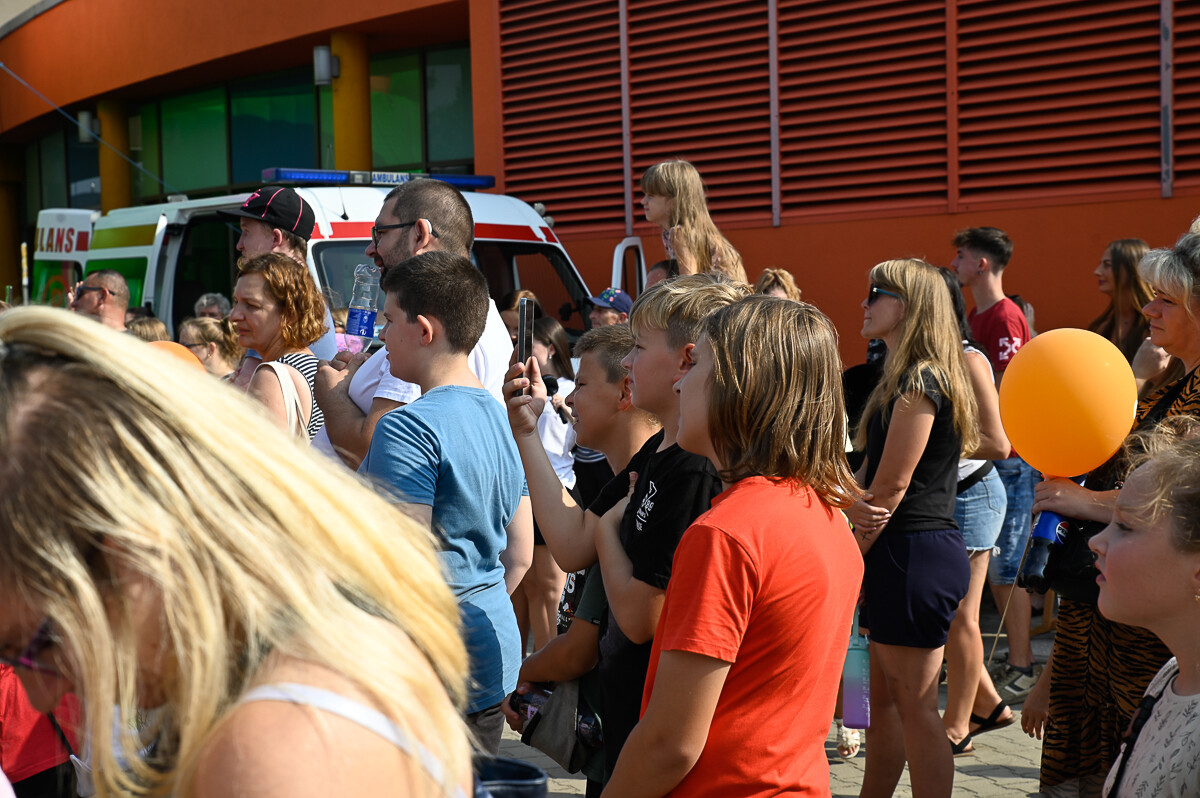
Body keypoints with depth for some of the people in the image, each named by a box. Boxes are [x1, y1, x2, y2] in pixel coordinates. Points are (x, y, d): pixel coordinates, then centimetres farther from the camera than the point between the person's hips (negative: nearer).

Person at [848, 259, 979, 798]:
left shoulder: (919, 383, -15)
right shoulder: (907, 379, 17)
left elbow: (892, 486, -16)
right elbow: (872, 474, 13)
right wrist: (856, 505, -9)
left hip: (914, 552, -10)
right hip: (905, 553, 10)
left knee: (916, 710, -4)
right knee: (883, 699, 18)